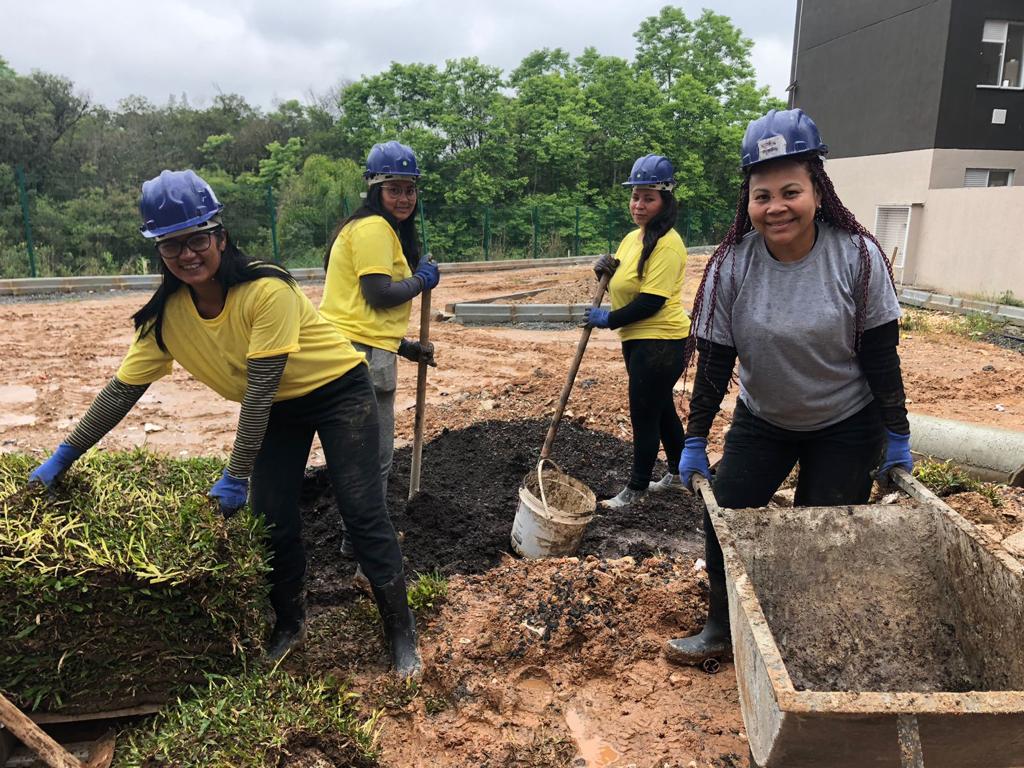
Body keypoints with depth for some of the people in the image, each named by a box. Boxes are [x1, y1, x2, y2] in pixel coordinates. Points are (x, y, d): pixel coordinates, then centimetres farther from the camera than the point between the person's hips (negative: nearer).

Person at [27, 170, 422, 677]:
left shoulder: (266, 291, -31)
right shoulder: (167, 314, -13)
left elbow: (260, 388, -30)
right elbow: (122, 390, -5)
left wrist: (235, 477, -26)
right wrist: (62, 458, -4)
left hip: (337, 389, -5)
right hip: (277, 408, 5)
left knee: (362, 512, -7)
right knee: (273, 519, 5)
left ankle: (401, 631, 7)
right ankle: (289, 624, 28)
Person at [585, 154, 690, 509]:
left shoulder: (667, 243, -19)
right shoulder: (632, 237, 9)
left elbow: (652, 301, -24)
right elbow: (624, 283, 22)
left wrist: (609, 319, -15)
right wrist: (608, 269, 0)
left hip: (660, 342, -10)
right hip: (637, 340, 10)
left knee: (644, 416, 1)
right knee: (660, 409, 21)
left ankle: (636, 489, 17)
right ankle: (679, 473, 38)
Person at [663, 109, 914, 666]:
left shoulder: (857, 256, -18)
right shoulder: (730, 266, -15)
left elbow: (881, 357, -9)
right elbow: (714, 362, -9)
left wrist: (896, 437, -4)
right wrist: (694, 439, -8)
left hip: (847, 427, -1)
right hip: (761, 421, 2)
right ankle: (721, 630, 20)